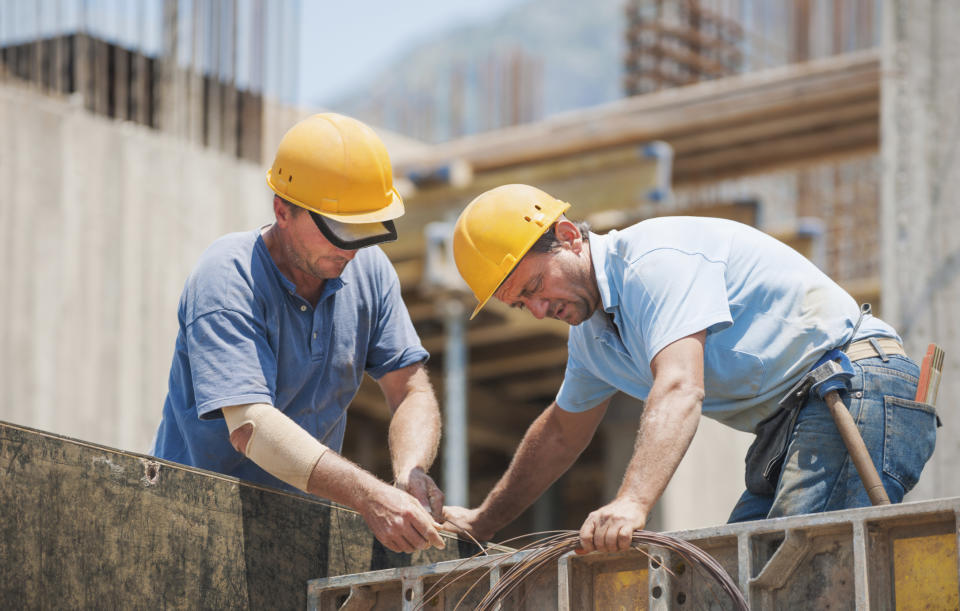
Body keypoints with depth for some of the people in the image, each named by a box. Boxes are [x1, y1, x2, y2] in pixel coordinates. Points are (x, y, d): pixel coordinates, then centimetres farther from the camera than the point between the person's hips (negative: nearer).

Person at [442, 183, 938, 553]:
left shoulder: (655, 258, -15)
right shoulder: (591, 332, 17)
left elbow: (680, 390, -30)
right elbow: (561, 433, 34)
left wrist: (631, 503, -43)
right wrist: (482, 522, 38)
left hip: (857, 392, -10)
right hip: (793, 427, 10)